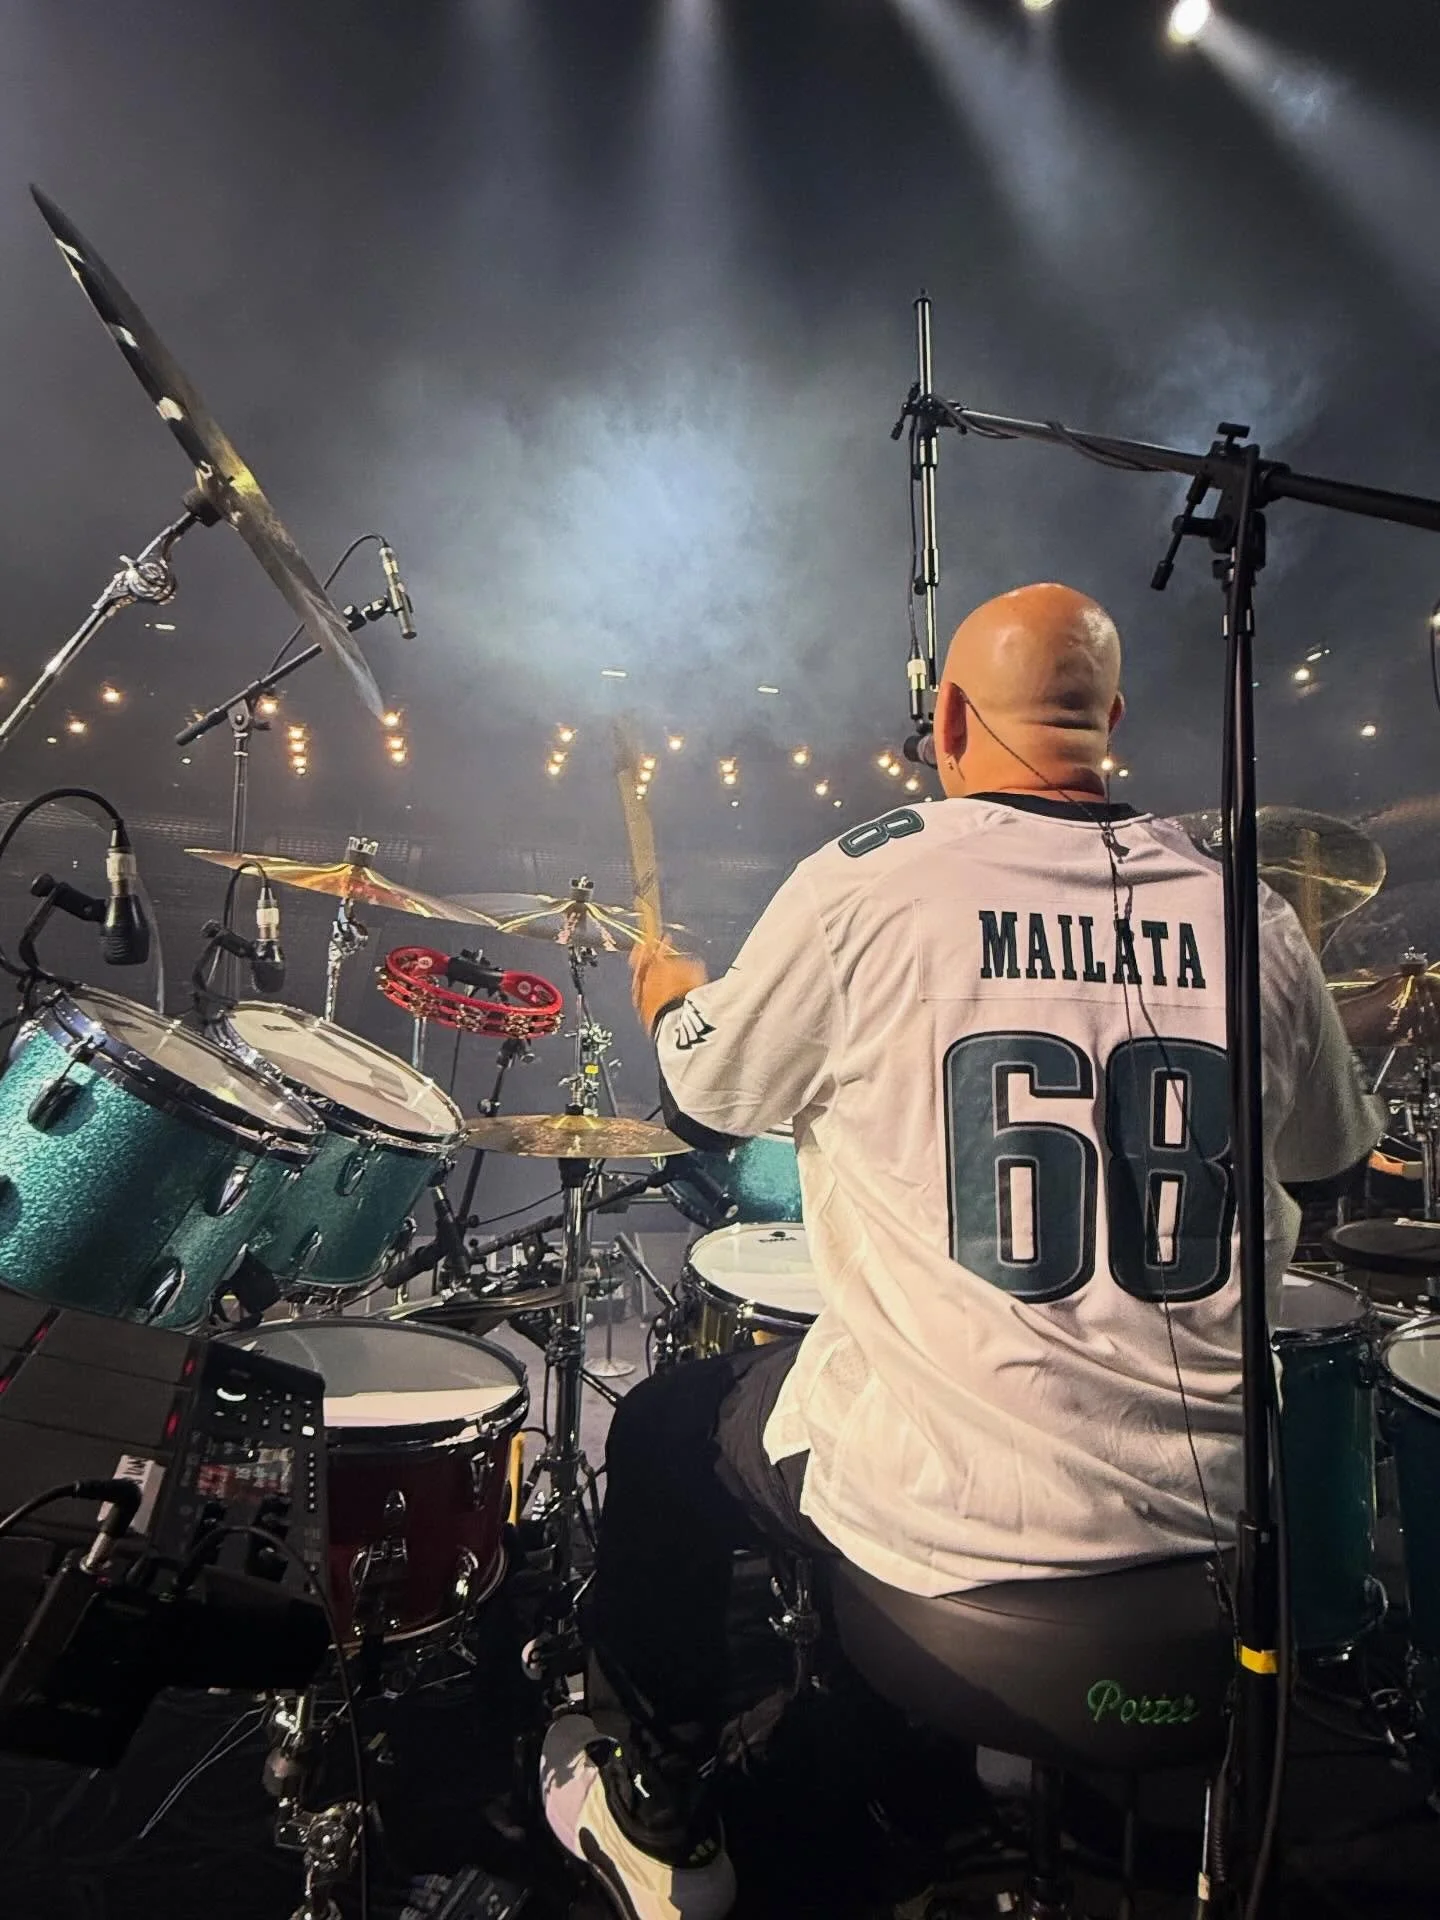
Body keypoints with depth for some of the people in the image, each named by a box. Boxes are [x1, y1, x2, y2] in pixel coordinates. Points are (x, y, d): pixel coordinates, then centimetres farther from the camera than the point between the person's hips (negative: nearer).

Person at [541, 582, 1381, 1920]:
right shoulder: (1252, 918, -3)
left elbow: (711, 1093, -1)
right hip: (1207, 1507, 5)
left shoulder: (870, 881, -15)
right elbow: (1331, 1153, 13)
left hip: (944, 1510, -4)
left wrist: (668, 994, 20)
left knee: (662, 1430, 22)